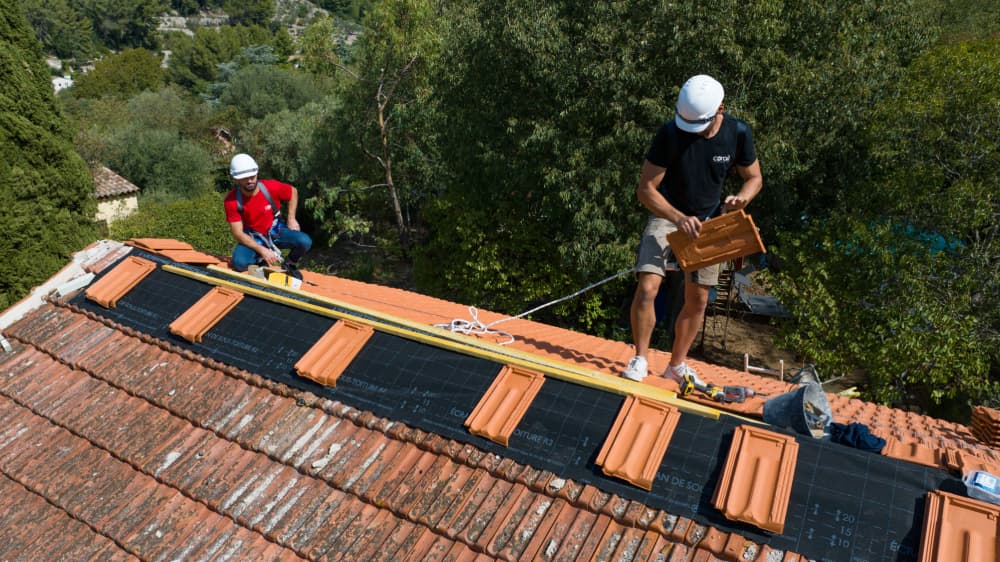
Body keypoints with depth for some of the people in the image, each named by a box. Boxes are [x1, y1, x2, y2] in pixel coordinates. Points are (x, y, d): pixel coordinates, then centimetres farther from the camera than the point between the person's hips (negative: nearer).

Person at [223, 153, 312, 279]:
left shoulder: (271, 187, -20)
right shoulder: (232, 201, -21)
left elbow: (293, 192, 2)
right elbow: (237, 233, -19)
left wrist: (291, 219, -4)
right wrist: (262, 250, -28)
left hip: (276, 231, 1)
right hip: (252, 238, -1)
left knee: (305, 242, -27)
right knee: (239, 263, -31)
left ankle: (290, 264, 7)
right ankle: (261, 259, 5)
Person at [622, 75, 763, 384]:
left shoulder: (738, 133, -11)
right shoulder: (670, 133, -21)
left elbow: (754, 177, 4)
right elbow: (646, 189, -18)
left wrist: (742, 196, -19)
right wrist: (679, 218, -32)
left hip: (707, 221, 4)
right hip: (667, 216, -3)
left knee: (697, 300, 7)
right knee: (647, 287, -20)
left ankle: (677, 364, 24)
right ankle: (640, 359, -2)